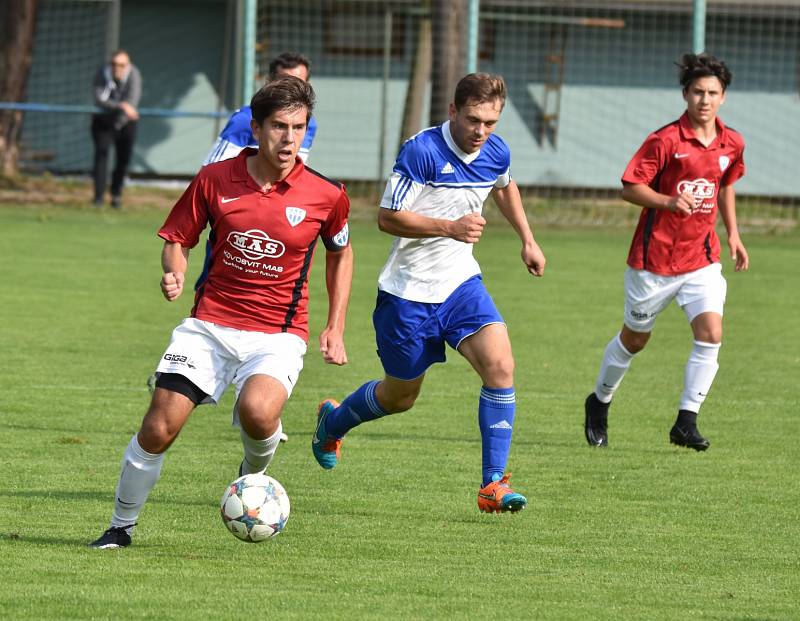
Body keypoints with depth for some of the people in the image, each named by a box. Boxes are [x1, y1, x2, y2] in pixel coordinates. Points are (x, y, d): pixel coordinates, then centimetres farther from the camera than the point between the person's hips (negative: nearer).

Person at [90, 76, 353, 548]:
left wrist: (336, 328, 12)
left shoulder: (326, 196, -4)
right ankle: (121, 527, 12)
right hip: (210, 325, 2)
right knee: (159, 428, -10)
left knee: (258, 412, -32)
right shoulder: (215, 180, -2)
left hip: (278, 334, -2)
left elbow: (341, 252, 16)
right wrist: (174, 274, -12)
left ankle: (255, 474, 4)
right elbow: (177, 240, 11)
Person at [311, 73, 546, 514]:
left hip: (460, 283, 4)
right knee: (400, 396, 12)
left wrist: (528, 240, 21)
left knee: (500, 365, -20)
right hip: (409, 291, -4)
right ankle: (332, 422, 46)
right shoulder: (422, 151, -21)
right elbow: (387, 217, -21)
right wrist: (449, 227, -31)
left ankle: (493, 485, -14)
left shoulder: (496, 153, -1)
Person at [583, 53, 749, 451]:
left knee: (710, 333, -16)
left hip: (701, 257, 4)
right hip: (655, 257, -4)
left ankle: (686, 422, -9)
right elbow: (630, 187, -13)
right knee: (634, 338, 11)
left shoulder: (731, 144, 4)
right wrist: (668, 201, -29)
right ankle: (599, 402, 35)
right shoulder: (666, 140, -13)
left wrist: (733, 234, 16)